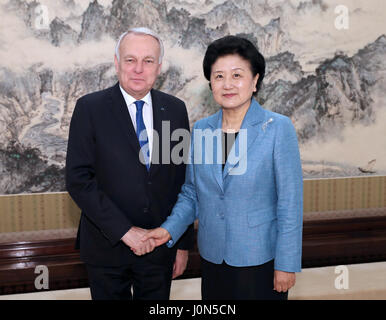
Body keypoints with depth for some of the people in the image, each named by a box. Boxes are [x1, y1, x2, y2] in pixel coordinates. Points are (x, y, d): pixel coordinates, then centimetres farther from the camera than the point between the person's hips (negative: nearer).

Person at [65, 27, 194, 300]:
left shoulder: (175, 110, 1)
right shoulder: (90, 108, -7)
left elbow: (183, 180, 3)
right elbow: (78, 179, -13)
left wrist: (184, 243, 3)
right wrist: (125, 230, -18)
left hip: (160, 245, 2)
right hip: (107, 246, -2)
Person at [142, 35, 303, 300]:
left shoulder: (278, 128, -10)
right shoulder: (201, 129, 3)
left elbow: (290, 202, -10)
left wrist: (286, 265, -11)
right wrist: (170, 229, -5)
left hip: (260, 260, -4)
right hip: (212, 257, 4)